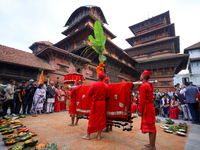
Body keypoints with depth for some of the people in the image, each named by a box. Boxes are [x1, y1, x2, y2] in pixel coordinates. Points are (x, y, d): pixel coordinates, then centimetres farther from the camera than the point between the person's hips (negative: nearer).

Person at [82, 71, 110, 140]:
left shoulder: (94, 84, -13)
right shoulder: (106, 86, -3)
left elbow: (89, 93, -6)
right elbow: (107, 96, 1)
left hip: (95, 103, -3)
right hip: (102, 103, 3)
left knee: (92, 119, 8)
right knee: (101, 118, 13)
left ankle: (88, 135, 21)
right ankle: (99, 135, 23)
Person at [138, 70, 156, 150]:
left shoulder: (143, 86, -17)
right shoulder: (149, 85, 11)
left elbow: (142, 100, -19)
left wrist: (140, 110, -14)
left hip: (147, 108, -9)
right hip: (150, 106, 10)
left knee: (149, 126, 1)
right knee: (152, 126, 16)